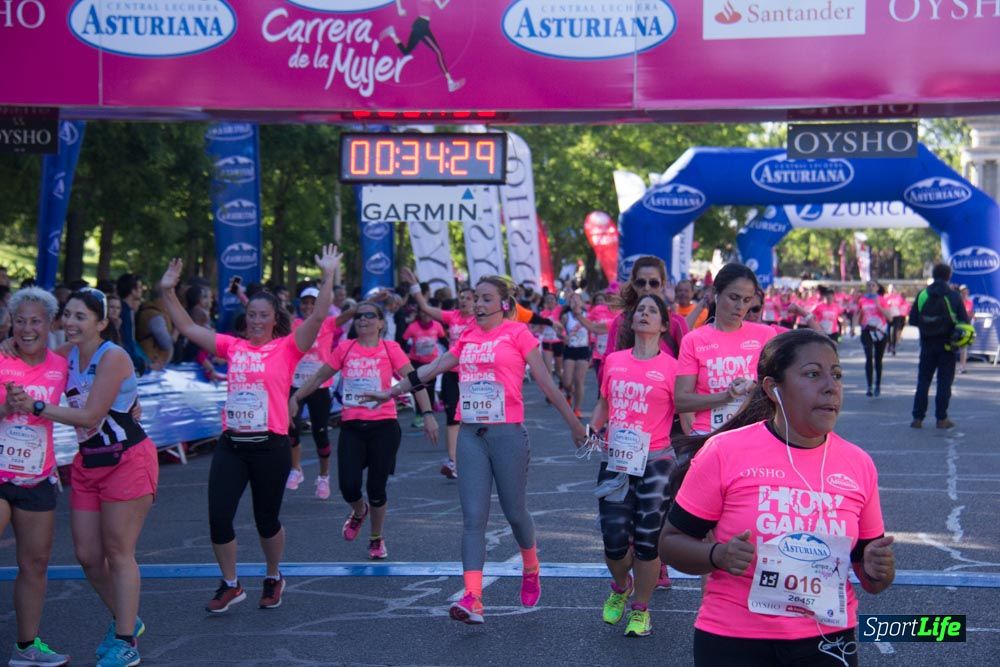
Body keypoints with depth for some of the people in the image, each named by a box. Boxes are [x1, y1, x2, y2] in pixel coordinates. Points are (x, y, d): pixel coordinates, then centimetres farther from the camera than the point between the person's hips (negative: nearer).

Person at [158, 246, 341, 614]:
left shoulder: (287, 348, -1)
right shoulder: (233, 346, 8)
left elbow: (318, 317, -12)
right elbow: (187, 328, 13)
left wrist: (328, 277, -18)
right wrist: (168, 292, 7)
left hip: (270, 446, -3)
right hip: (231, 445, 3)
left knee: (266, 520, 10)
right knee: (218, 518, -2)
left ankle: (273, 578, 35)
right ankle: (230, 585, 18)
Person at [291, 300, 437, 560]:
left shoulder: (390, 349, -2)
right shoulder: (345, 349, 5)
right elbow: (319, 376, 12)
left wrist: (428, 414, -18)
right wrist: (295, 397, 2)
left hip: (383, 426, -2)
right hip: (351, 427, 2)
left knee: (376, 488, 1)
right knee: (348, 485, -10)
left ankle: (376, 539, 27)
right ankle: (359, 512, 28)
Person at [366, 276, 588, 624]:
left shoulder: (517, 333, -2)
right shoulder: (468, 338, 11)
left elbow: (546, 383, -2)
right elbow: (430, 370, 15)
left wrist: (574, 423, 0)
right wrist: (391, 392, 16)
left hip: (508, 434, -4)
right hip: (471, 434, 4)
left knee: (514, 512, 8)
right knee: (473, 517, -5)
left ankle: (531, 571, 37)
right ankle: (472, 599, -11)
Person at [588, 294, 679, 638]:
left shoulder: (670, 367, -4)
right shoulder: (614, 361, 7)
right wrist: (592, 429, 5)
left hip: (655, 461, -3)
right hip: (616, 460, 3)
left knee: (647, 539, 3)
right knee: (614, 539, 2)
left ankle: (640, 609, 20)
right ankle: (620, 587, 34)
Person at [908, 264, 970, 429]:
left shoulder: (922, 295, -3)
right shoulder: (954, 296, -8)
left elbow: (912, 320, -1)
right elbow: (964, 322, -7)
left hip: (927, 344, 2)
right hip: (947, 344, -2)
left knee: (923, 380, 9)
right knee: (944, 381, 5)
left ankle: (918, 417, 6)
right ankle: (941, 419, 4)